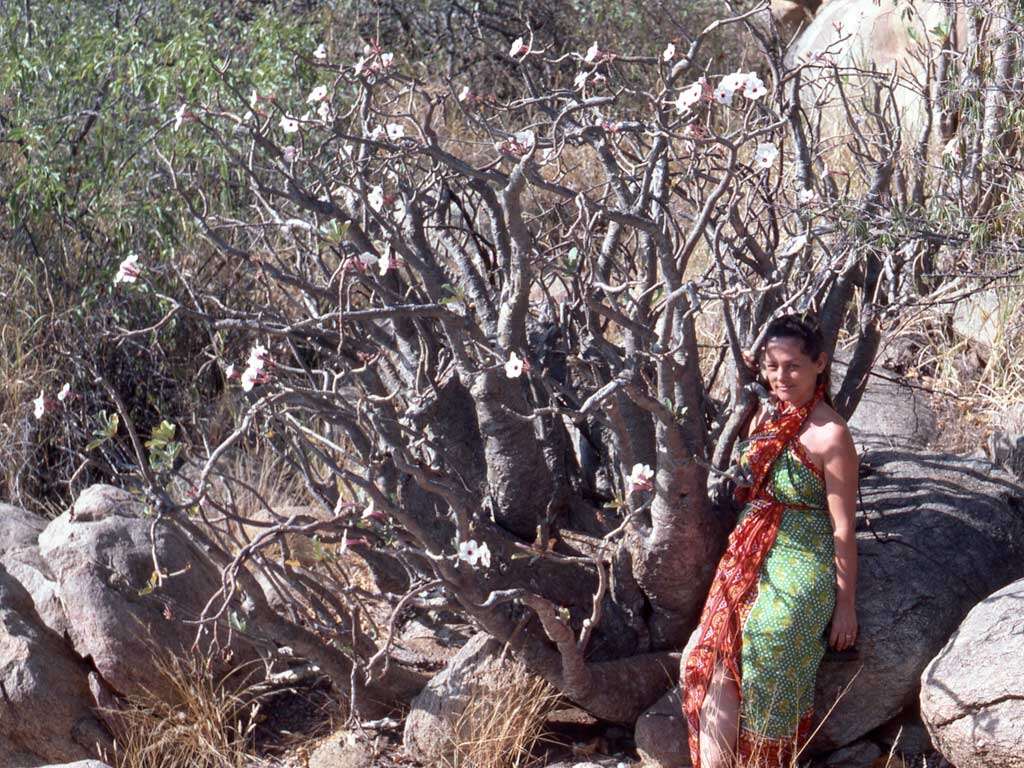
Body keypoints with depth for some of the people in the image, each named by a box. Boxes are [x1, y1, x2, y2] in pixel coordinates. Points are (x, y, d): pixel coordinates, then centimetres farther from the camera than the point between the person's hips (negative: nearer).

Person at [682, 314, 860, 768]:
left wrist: (846, 605, -9)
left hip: (798, 576, -7)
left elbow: (843, 529, -11)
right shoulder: (765, 417, 7)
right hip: (746, 563, 7)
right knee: (718, 680, -1)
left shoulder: (829, 435, -14)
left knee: (770, 690, 0)